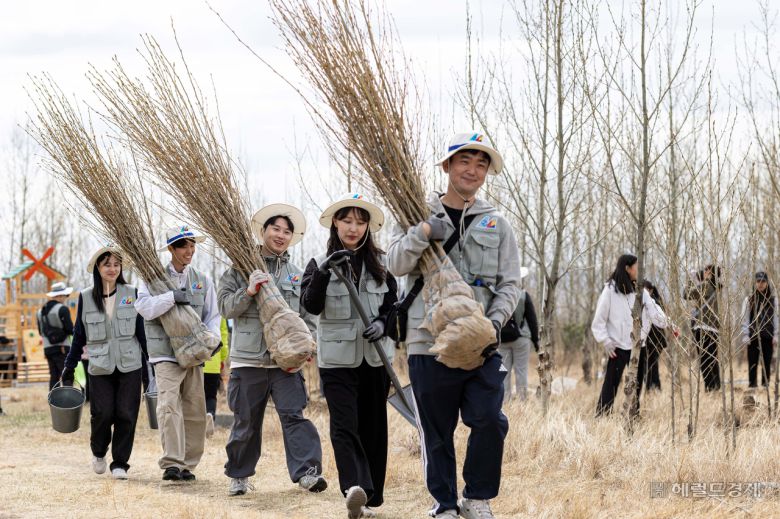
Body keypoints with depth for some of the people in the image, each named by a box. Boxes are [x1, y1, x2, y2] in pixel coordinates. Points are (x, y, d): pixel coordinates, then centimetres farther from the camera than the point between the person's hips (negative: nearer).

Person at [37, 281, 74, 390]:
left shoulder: (41, 311, 12)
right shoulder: (62, 309, -10)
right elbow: (70, 329, -14)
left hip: (47, 348, 7)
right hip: (62, 348, -7)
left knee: (54, 376, 10)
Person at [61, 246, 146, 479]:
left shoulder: (131, 294, 5)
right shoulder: (86, 297, 5)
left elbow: (142, 330, 9)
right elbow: (79, 335, 11)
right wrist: (69, 367, 10)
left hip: (129, 365, 0)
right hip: (100, 366, 0)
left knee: (126, 415, -5)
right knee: (102, 413, -9)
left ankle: (120, 463, 7)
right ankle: (98, 452, 20)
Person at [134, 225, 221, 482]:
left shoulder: (202, 280, 11)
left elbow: (212, 314, 12)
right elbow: (144, 307, -14)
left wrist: (211, 338, -6)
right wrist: (172, 297, -24)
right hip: (165, 353, -4)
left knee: (195, 410, 6)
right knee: (169, 406, -18)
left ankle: (188, 464, 16)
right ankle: (171, 463, -20)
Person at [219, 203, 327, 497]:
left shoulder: (297, 274, 14)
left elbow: (308, 316, 16)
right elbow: (225, 307, 0)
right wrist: (248, 292, -17)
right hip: (248, 358, -1)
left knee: (294, 415, -11)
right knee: (246, 421, 7)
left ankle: (306, 472, -18)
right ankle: (239, 475, 20)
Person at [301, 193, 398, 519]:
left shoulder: (380, 264, 8)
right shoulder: (320, 263, 2)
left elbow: (393, 305, 12)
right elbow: (310, 305, -10)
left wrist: (383, 323, -9)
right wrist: (323, 273, -26)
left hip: (375, 356, 3)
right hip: (337, 359, -3)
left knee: (373, 428, 6)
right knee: (344, 426, -16)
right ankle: (355, 489, -31)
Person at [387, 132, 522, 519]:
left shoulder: (497, 225, 12)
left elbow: (509, 284, 9)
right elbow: (396, 264, -5)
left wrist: (496, 321, -9)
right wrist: (423, 233, -22)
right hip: (429, 341, -1)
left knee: (489, 421, -10)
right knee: (436, 431, 4)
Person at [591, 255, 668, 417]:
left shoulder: (641, 291, 8)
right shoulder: (611, 290, -6)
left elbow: (654, 312, 1)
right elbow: (599, 320, -5)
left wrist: (667, 324, -14)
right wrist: (605, 341, -11)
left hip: (639, 347, 5)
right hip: (618, 348, -5)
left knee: (636, 387, 10)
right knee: (610, 387, -7)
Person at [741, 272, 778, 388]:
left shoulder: (773, 299, 7)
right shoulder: (749, 300, 3)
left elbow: (776, 317, 6)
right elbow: (745, 318, 1)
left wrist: (775, 335, -1)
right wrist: (745, 335, -7)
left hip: (768, 335, 1)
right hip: (753, 336, -1)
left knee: (767, 361, 3)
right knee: (752, 361, -2)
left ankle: (765, 383, 9)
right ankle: (753, 383, 2)